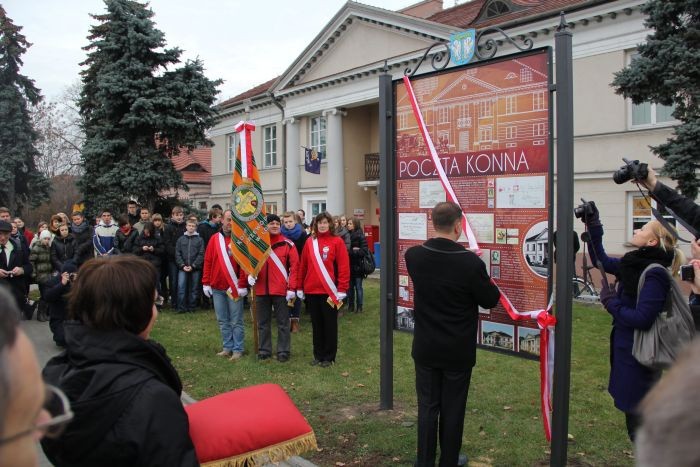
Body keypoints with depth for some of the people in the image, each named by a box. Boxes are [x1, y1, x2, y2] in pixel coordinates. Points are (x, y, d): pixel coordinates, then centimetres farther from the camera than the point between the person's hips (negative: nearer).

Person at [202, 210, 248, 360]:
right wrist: (206, 283, 3)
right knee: (223, 320, 11)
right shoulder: (214, 239, 7)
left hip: (234, 287, -4)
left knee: (236, 321, 1)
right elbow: (208, 262, 8)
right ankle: (227, 347, 20)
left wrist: (242, 285, -12)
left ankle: (238, 349, 8)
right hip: (217, 287, 4)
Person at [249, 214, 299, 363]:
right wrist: (250, 273, -8)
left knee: (283, 322, 4)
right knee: (263, 322, 12)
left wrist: (292, 288, -10)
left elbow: (294, 266, -5)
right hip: (261, 289, 3)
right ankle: (264, 350, 23)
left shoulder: (287, 244, -4)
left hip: (281, 290, -3)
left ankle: (283, 351, 13)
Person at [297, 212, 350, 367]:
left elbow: (344, 267, -7)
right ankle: (318, 355, 24)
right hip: (311, 291, 4)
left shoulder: (337, 241, -4)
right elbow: (303, 266, 10)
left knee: (330, 324, 6)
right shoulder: (310, 242, 8)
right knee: (316, 324, 13)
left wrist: (342, 290, -11)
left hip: (329, 291, -4)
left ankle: (329, 357, 16)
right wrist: (300, 287, 8)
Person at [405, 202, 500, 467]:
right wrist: (482, 276, 9)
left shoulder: (413, 255, -9)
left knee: (427, 407, 13)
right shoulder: (471, 262, -22)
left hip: (425, 348, 3)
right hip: (458, 351, -3)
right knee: (452, 410, 11)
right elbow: (490, 300, -7)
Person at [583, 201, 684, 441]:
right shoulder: (634, 264, 4)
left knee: (639, 423, 3)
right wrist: (593, 226, 11)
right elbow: (601, 260, 18)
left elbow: (642, 319, -27)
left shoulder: (654, 275, -21)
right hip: (626, 351, 9)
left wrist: (611, 302, -14)